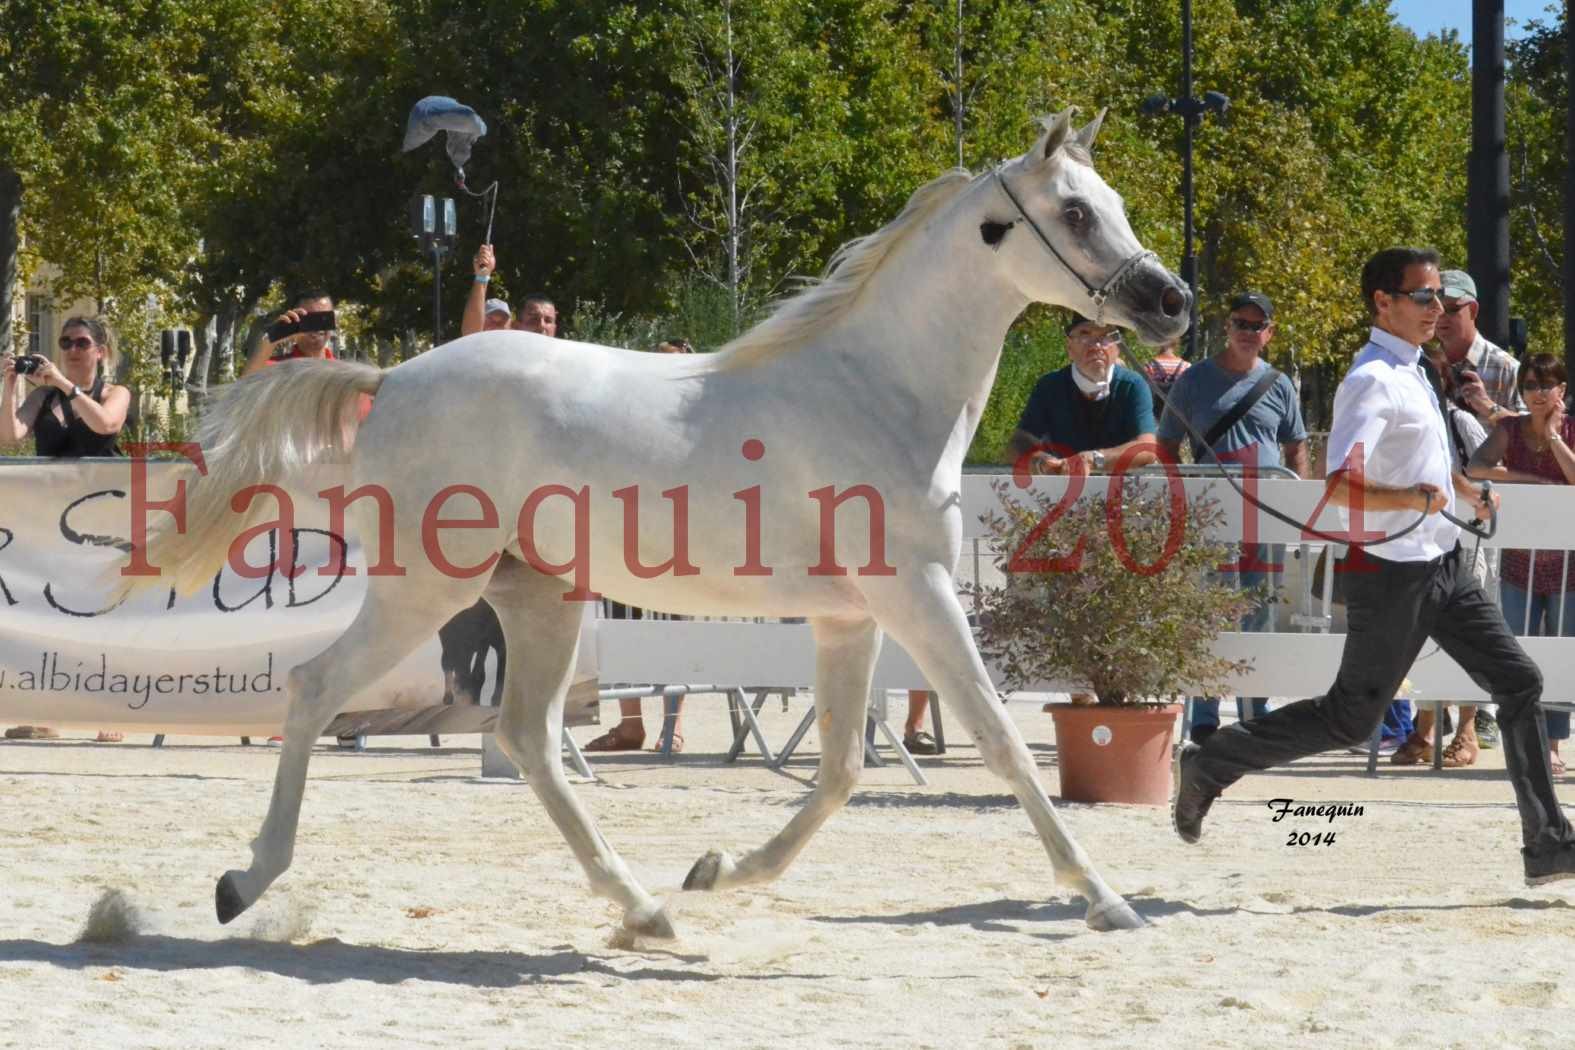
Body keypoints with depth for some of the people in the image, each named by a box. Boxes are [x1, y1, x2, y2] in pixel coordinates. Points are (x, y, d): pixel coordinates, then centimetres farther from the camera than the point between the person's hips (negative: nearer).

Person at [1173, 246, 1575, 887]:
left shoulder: (1412, 374, 14)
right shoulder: (1372, 381, -17)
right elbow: (1339, 488, -28)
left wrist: (1466, 492, 25)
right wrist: (1411, 499, -38)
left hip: (1443, 567, 9)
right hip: (1395, 575, -9)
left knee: (1520, 684, 2)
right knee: (1350, 718, -2)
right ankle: (1210, 765, 14)